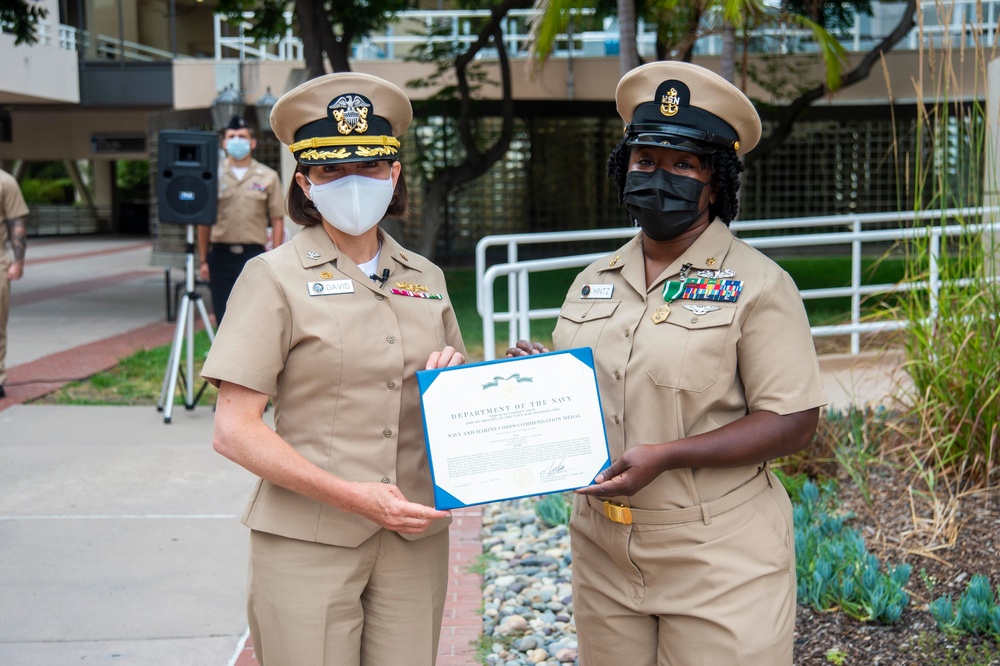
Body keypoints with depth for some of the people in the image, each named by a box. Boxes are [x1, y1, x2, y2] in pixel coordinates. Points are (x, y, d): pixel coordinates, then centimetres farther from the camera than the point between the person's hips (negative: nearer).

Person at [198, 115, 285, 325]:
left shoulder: (268, 177, 5)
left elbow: (277, 219, 4)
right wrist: (203, 260, 6)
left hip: (254, 254, -1)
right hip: (221, 254, 2)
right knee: (224, 319, 6)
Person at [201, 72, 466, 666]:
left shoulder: (425, 278, 10)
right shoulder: (276, 277, -4)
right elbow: (234, 431, -10)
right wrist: (351, 495, -18)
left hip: (416, 536, 4)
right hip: (309, 541, -4)